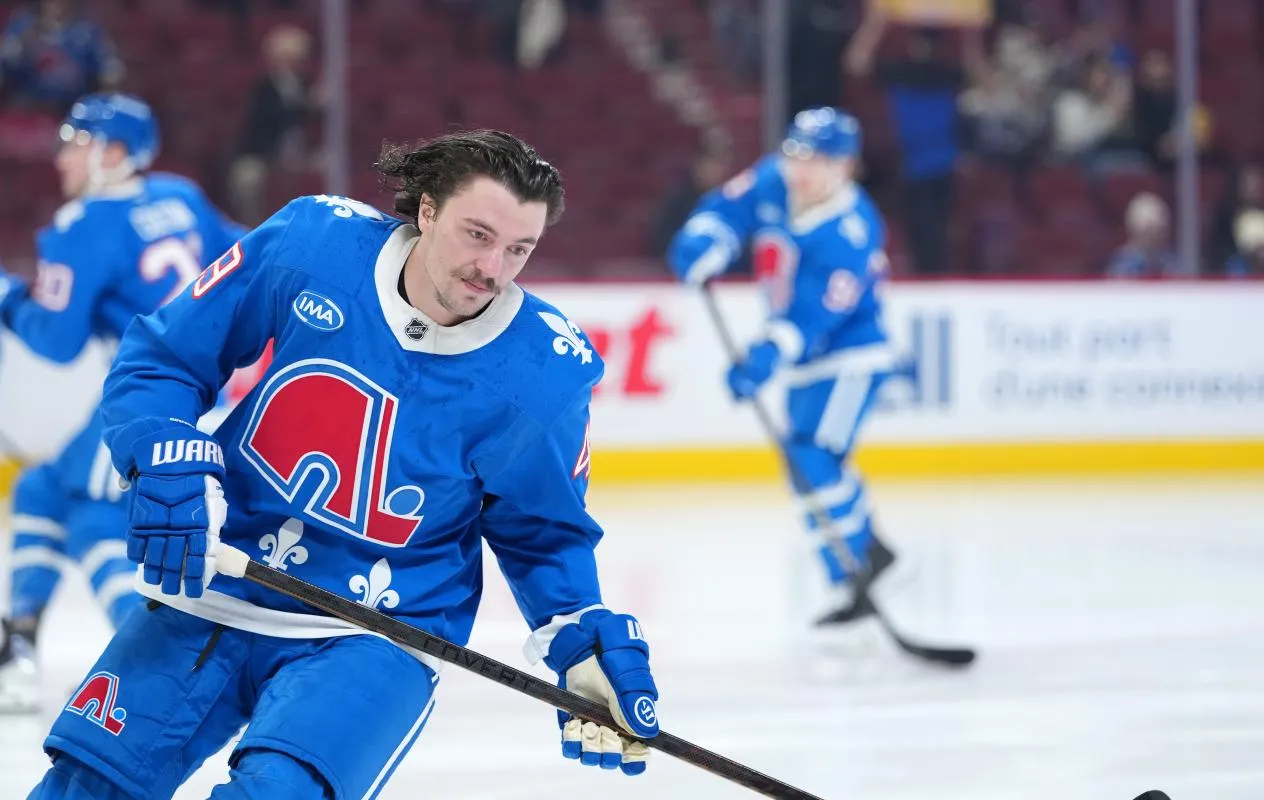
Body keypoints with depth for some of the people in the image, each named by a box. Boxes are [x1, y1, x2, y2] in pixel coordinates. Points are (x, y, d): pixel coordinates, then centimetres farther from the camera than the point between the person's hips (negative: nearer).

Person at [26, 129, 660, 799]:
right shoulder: (310, 244, -12)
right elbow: (158, 360, -1)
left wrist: (585, 642, -11)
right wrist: (169, 463, -18)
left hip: (377, 637, -2)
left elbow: (543, 535, 3)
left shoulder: (542, 374, -13)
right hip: (209, 594, 2)